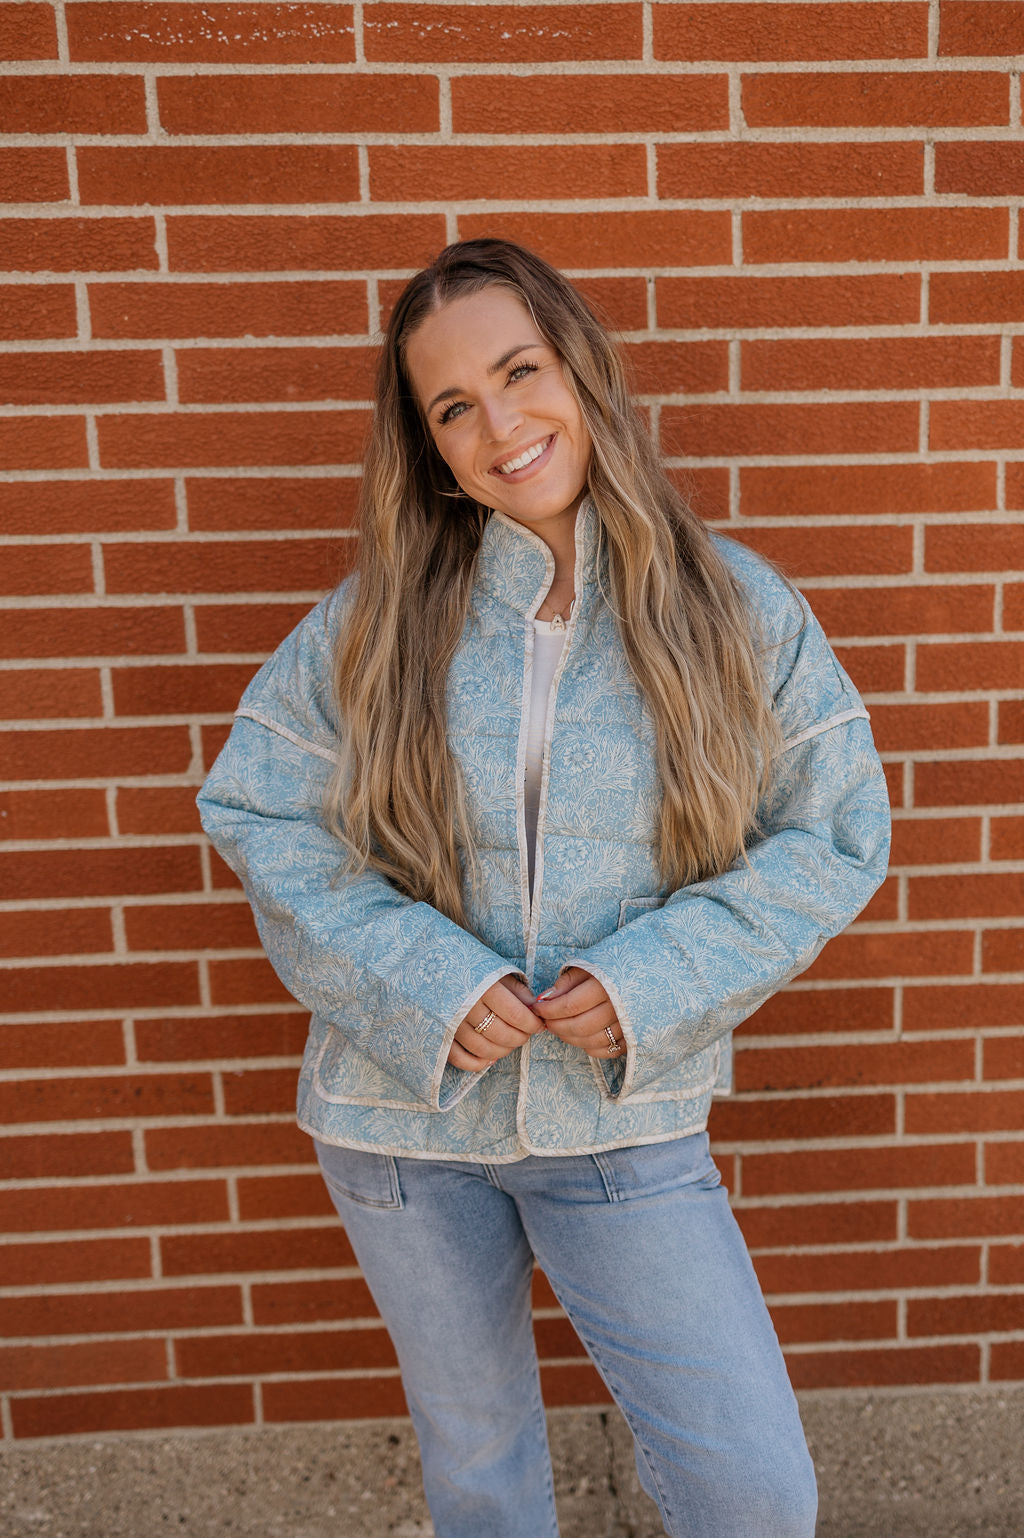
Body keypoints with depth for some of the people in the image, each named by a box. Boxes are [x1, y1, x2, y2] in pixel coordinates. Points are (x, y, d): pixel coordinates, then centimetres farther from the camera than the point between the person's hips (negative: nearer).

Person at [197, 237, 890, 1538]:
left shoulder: (733, 608, -8)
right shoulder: (377, 616, -7)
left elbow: (837, 832, -4)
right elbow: (252, 810, -3)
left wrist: (654, 981, -17)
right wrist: (421, 981, -16)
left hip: (627, 1122, 0)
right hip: (403, 1108, 1)